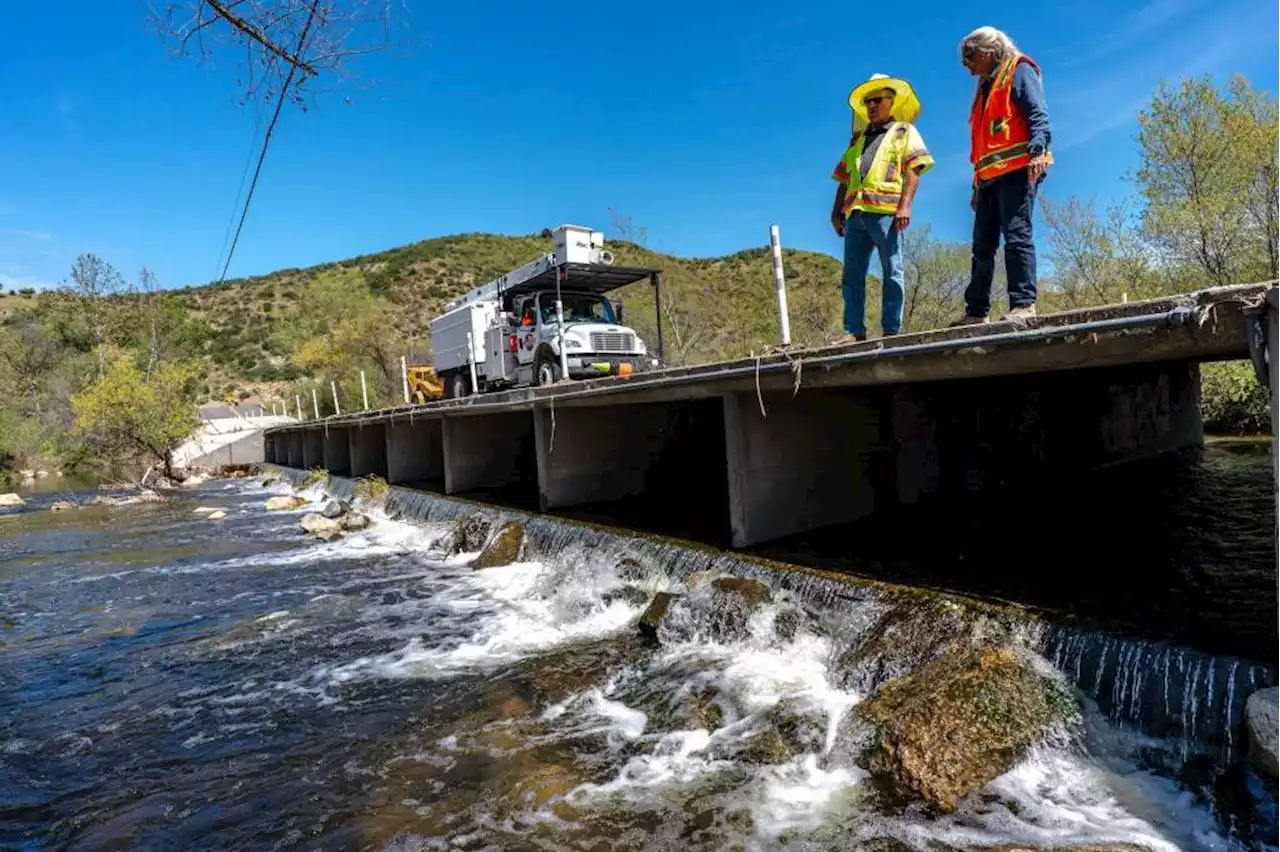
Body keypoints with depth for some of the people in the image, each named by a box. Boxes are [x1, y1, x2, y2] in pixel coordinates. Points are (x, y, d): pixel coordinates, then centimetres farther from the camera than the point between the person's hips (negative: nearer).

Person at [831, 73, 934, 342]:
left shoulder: (904, 131, 14)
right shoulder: (857, 140, 28)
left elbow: (913, 170, 1)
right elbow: (844, 179, 24)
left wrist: (905, 205, -13)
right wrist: (836, 212, 11)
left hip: (885, 210, -5)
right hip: (855, 211, 5)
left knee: (892, 271, -5)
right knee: (851, 274, -1)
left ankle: (892, 329, -6)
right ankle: (854, 330, 0)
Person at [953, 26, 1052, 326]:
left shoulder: (1018, 70, 6)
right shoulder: (986, 87, 29)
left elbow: (1038, 114, -7)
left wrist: (1037, 151, -23)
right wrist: (977, 185, 23)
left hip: (1016, 170, -8)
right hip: (990, 177, 8)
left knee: (1017, 235, -15)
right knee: (982, 245, 4)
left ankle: (1024, 303, -16)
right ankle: (976, 311, 6)